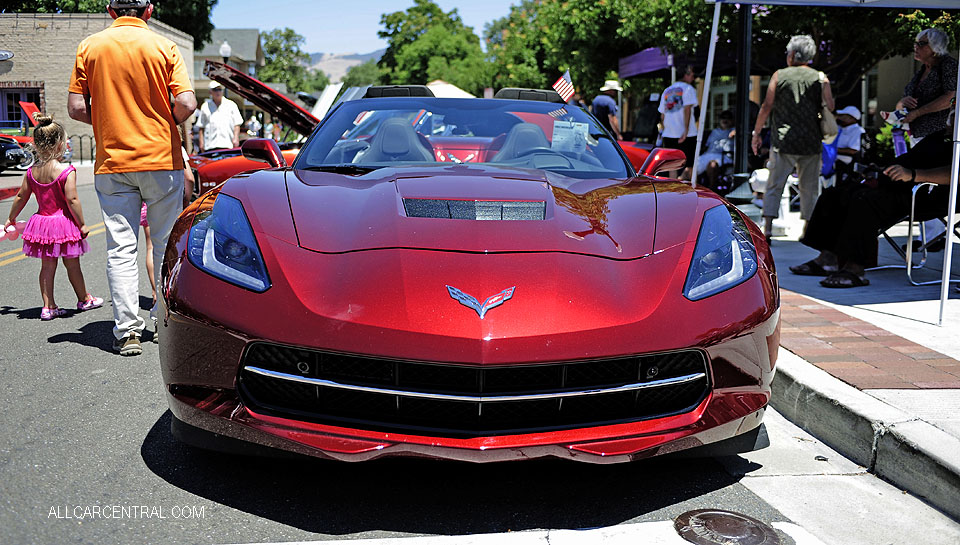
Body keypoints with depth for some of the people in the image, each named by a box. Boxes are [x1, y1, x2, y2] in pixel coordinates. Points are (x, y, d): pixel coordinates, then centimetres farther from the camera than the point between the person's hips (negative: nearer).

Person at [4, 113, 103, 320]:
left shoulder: (32, 171, 2)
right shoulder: (66, 171, -16)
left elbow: (21, 197, 10)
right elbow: (72, 199, -19)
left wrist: (11, 219, 23)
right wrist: (82, 224, -11)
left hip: (41, 222, 5)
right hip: (64, 224, -5)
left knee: (47, 265, 11)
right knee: (72, 264, 9)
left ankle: (48, 306, 12)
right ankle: (84, 299, 25)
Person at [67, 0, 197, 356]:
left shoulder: (90, 47, 4)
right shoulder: (163, 47, -3)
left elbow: (76, 107, 0)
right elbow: (186, 104, -12)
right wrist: (165, 125, 7)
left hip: (111, 163, 2)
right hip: (162, 159, -1)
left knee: (120, 249, 3)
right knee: (167, 244, 11)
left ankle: (127, 331, 1)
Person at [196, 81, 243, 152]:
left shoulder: (231, 105, 13)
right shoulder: (205, 107, 16)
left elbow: (237, 124, 8)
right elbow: (201, 127, 15)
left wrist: (236, 138, -5)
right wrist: (201, 142, 6)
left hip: (227, 144, -1)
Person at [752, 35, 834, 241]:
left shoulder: (779, 75, 2)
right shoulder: (820, 78, 4)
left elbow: (766, 106, -1)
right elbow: (830, 108, -3)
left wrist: (756, 133, 5)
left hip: (783, 141, -1)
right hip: (811, 143, 1)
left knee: (774, 185, 2)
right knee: (809, 187, 9)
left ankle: (767, 228, -9)